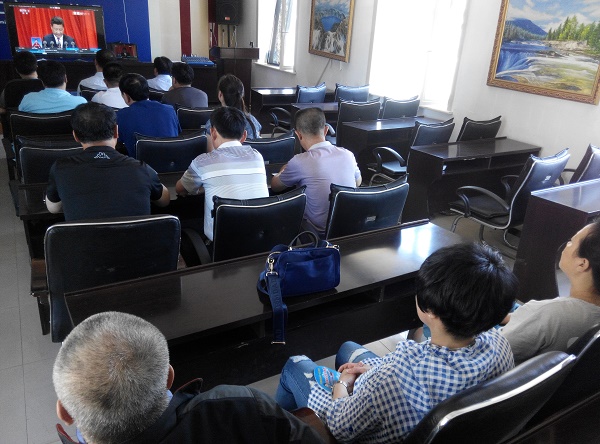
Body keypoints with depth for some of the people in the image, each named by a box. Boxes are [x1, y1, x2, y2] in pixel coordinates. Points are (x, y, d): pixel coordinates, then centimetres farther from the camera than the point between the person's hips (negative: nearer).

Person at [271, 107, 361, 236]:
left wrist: (283, 171, 24)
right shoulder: (347, 154, -6)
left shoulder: (299, 162, -20)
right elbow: (358, 182, 17)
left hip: (319, 233, -5)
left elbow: (275, 186, 0)